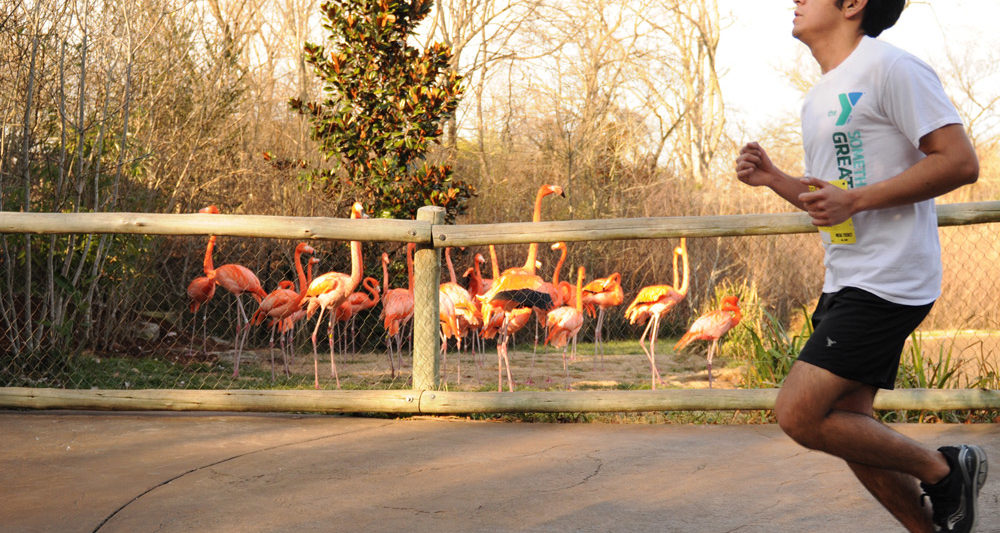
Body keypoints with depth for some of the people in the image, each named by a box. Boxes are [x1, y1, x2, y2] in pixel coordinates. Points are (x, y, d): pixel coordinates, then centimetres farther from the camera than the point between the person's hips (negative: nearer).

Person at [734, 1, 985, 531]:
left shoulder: (889, 66, -11)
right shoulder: (820, 97, 18)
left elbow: (960, 162, -18)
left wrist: (853, 199, -21)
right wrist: (773, 178, 9)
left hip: (887, 282, -10)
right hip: (846, 284, 10)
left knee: (798, 414, -15)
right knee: (848, 428, 9)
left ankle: (944, 471, 0)